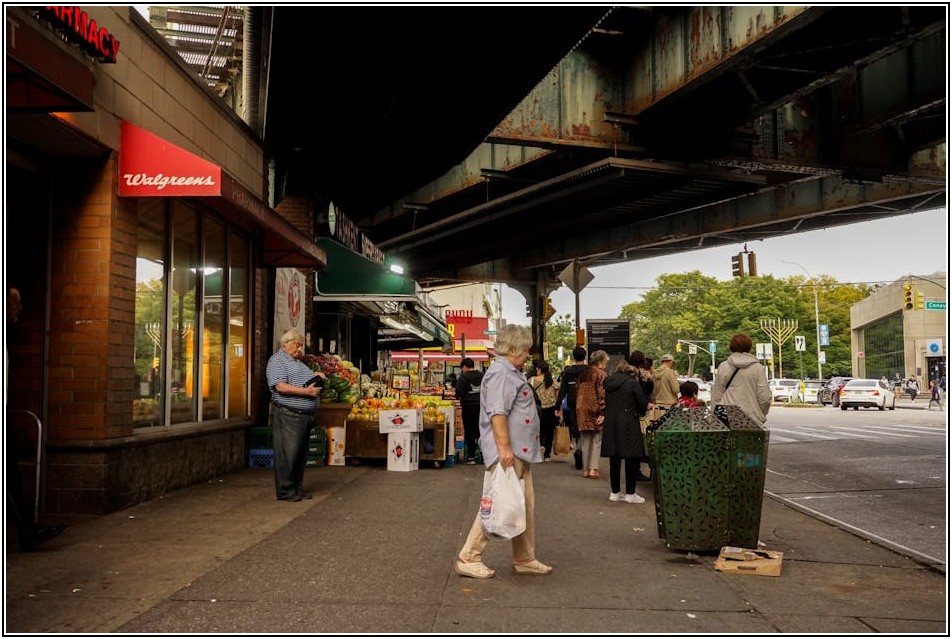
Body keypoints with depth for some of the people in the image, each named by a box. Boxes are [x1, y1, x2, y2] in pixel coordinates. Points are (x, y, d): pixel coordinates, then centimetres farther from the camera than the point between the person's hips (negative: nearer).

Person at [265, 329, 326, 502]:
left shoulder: (299, 362, 23)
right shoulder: (277, 361, -6)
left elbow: (310, 379, 36)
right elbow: (281, 387, -19)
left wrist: (317, 375, 13)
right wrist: (306, 391, -19)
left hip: (305, 416, 9)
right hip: (288, 415, -9)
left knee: (301, 455, 12)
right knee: (287, 455, -5)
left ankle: (297, 488, 21)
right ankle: (285, 491, 3)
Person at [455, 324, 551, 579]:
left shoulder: (512, 373, 20)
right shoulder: (500, 373, -15)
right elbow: (497, 414, -24)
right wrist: (504, 447, -27)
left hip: (520, 453, 11)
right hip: (507, 454, -11)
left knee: (526, 506, 14)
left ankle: (524, 559, 23)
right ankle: (468, 558, 2)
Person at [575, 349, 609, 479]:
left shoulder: (583, 374, 12)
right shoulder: (601, 374, -8)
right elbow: (602, 395, -15)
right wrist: (602, 413, -14)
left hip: (582, 410, 6)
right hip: (595, 410, -6)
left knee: (586, 441, 11)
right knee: (596, 440, 1)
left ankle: (586, 469, 14)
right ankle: (593, 469, -4)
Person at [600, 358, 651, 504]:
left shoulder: (608, 382, 9)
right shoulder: (633, 383, -8)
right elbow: (643, 404, -6)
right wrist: (640, 411, 17)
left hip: (610, 425, 6)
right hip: (628, 425, -5)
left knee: (614, 459, 11)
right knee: (632, 459, 3)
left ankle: (615, 492, 17)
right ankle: (630, 493, 5)